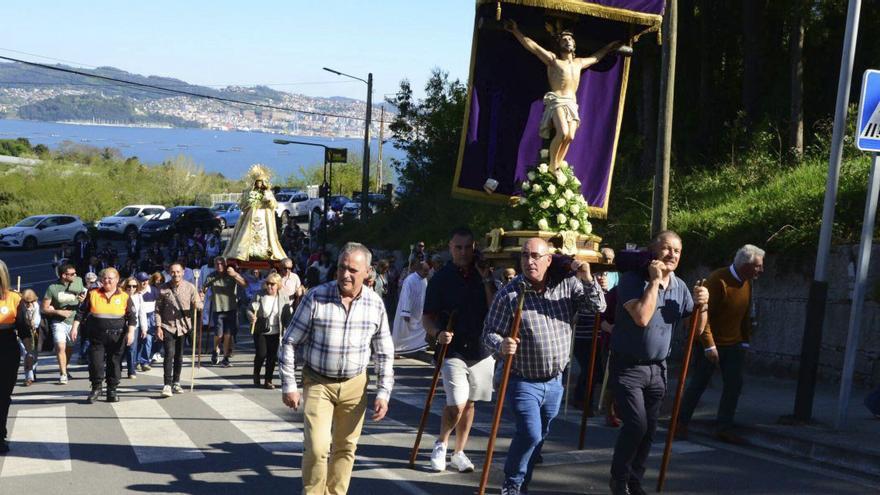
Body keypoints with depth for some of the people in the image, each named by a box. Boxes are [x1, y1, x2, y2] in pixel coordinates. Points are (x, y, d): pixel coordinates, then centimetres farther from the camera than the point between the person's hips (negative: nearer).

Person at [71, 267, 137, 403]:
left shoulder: (124, 297, 3)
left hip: (117, 337, 0)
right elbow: (81, 312, 9)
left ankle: (112, 390, 15)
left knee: (115, 364, 4)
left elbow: (132, 317, 3)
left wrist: (131, 332, -9)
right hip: (97, 337, 0)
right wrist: (75, 327, 1)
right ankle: (96, 388, 12)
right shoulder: (93, 294, 6)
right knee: (95, 362, -4)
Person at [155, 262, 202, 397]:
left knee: (179, 356, 12)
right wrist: (158, 327, -6)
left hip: (184, 326, 2)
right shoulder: (163, 289, -3)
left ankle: (176, 383, 26)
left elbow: (198, 305, 0)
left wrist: (197, 305, -25)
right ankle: (167, 385, -14)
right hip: (168, 327, -2)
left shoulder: (189, 287, -1)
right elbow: (158, 310, 1)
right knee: (169, 354, -13)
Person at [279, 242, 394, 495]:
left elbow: (384, 353, 5)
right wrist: (289, 385, -8)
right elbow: (289, 343, -6)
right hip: (318, 382, -3)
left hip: (354, 385, 3)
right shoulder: (316, 297, -13)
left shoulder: (375, 304, -4)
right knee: (317, 447, -12)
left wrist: (383, 392, -1)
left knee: (345, 448, 10)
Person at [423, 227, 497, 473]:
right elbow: (428, 317, 0)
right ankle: (441, 444, 13)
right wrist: (437, 333, -21)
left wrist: (486, 280, -12)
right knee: (457, 404, -13)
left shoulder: (485, 274, 4)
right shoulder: (441, 278, -3)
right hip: (452, 350, -3)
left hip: (481, 349, 3)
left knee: (469, 404, 10)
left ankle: (459, 453, 24)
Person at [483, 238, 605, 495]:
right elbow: (489, 333, -10)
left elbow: (599, 307, -4)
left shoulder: (567, 285, -3)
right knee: (530, 433, -16)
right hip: (523, 382, -4)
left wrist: (588, 280, -19)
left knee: (539, 437, 15)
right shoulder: (508, 294, -13)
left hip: (554, 382, 4)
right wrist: (501, 345, -32)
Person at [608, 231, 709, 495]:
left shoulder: (680, 287, 5)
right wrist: (655, 281, -24)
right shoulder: (633, 279, -15)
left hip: (657, 369, 6)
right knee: (636, 425, -15)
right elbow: (642, 317, -29)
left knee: (649, 430, 9)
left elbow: (697, 329, 9)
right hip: (627, 367, -6)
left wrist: (702, 306, -11)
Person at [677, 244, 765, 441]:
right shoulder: (718, 280, -20)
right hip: (712, 344, -7)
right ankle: (681, 423, 17)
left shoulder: (746, 283, 5)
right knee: (698, 384, 2)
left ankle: (723, 428, 12)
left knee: (734, 385, 3)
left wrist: (745, 342, 10)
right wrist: (709, 345, -22)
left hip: (733, 344, 7)